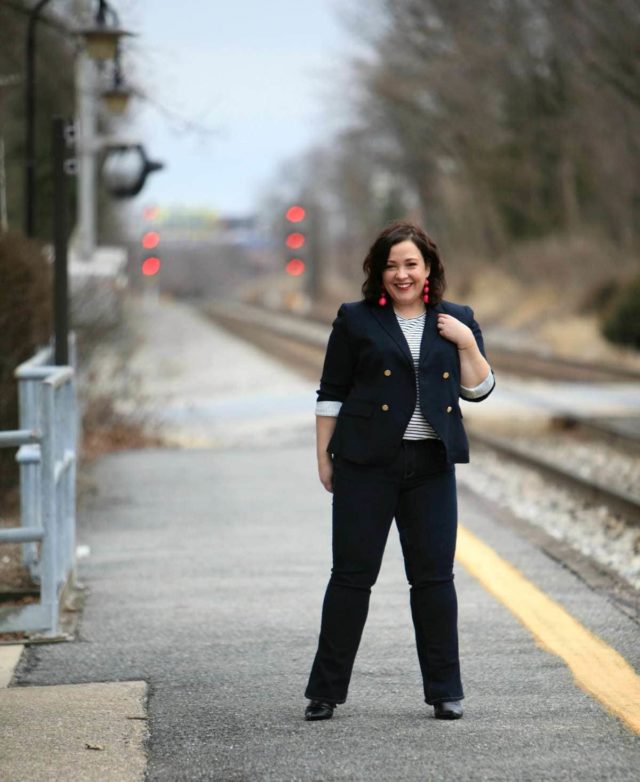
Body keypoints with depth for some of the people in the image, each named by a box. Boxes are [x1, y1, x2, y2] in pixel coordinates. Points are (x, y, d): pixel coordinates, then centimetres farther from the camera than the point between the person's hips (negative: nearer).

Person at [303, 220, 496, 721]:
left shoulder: (457, 321, 10)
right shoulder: (356, 320, 3)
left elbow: (479, 391, 8)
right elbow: (331, 394, 4)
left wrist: (467, 343, -6)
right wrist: (324, 457, 0)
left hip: (432, 465, 2)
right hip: (368, 464, -2)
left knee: (434, 576, 3)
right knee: (353, 575, 0)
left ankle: (445, 691, 12)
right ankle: (326, 691, 8)